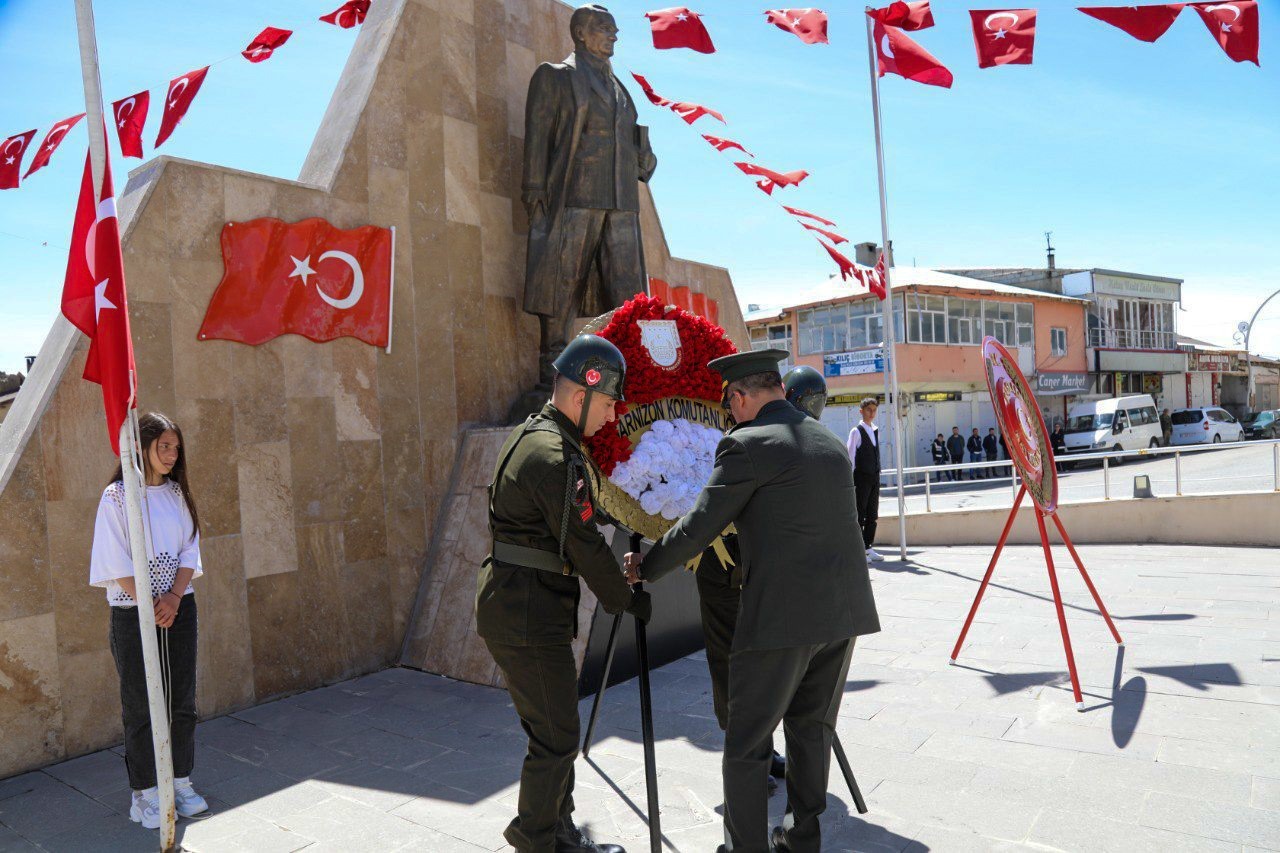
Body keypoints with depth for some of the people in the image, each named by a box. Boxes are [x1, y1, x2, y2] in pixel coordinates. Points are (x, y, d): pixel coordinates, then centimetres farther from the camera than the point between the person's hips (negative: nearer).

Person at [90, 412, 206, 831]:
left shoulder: (176, 493, 7)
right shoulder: (116, 496, -7)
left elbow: (189, 550, 5)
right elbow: (116, 562, -10)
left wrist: (174, 597, -8)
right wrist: (149, 605, -14)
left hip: (179, 608, 5)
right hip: (134, 612, -4)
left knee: (182, 699, 9)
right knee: (141, 705, 4)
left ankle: (180, 781, 22)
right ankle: (144, 793, 16)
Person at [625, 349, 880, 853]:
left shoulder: (747, 445, -10)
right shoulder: (831, 442, 13)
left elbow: (697, 530, -9)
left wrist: (644, 569, 6)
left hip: (783, 615, -7)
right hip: (845, 608, 8)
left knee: (747, 742, 7)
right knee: (811, 728, 21)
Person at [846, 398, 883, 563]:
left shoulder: (876, 430, 12)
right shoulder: (856, 431, -9)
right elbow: (850, 456, -11)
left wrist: (877, 473, 14)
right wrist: (850, 480, -13)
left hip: (874, 477, 7)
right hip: (861, 478, -7)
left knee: (872, 515, 10)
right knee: (860, 514, -2)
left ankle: (869, 548, 18)